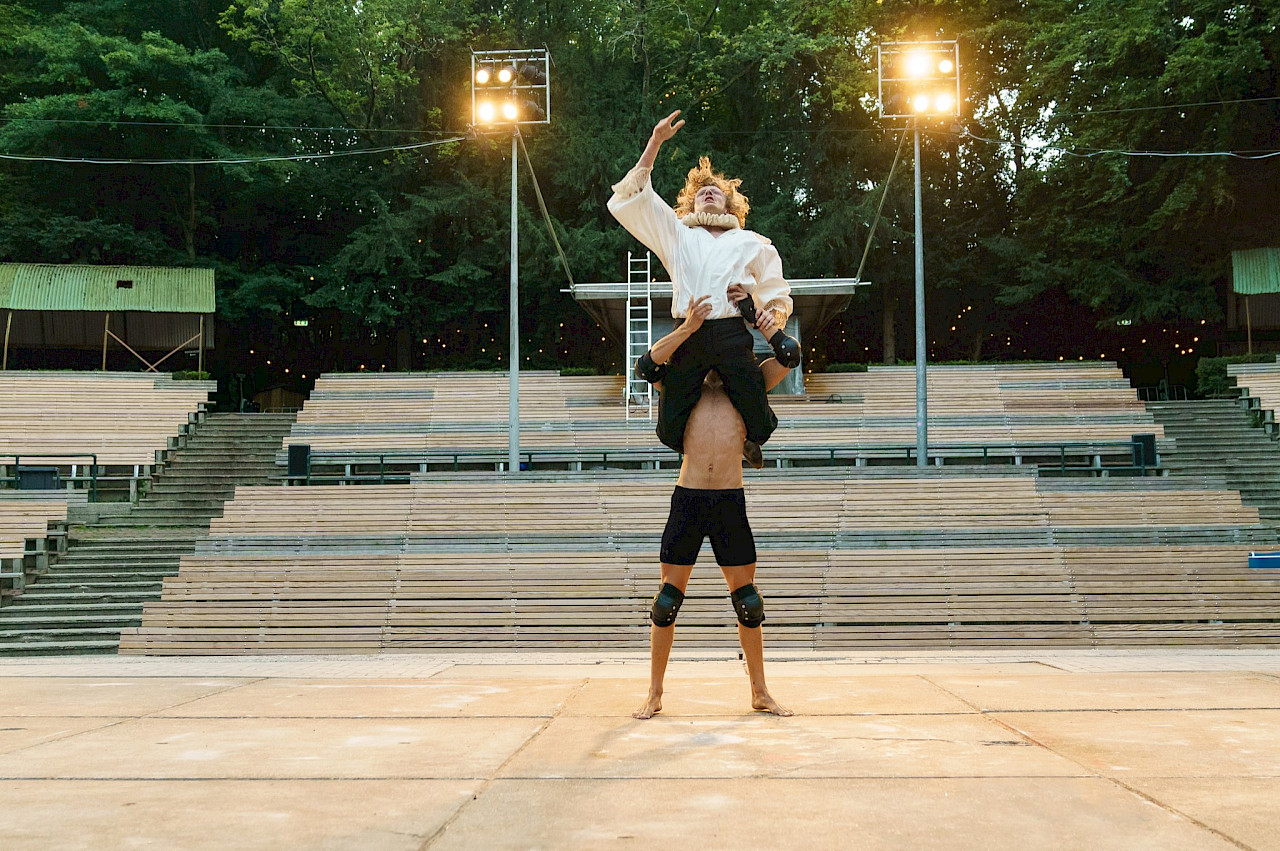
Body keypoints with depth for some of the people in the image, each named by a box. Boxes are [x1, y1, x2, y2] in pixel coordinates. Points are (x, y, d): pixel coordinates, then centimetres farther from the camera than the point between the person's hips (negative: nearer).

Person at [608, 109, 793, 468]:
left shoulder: (753, 243, 24)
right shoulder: (677, 234, 25)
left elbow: (776, 294, 20)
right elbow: (631, 200, 17)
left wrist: (776, 326, -4)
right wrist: (655, 142, 13)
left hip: (733, 337, 0)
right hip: (688, 339, 0)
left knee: (760, 426, -9)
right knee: (670, 431, -10)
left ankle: (750, 440, 31)